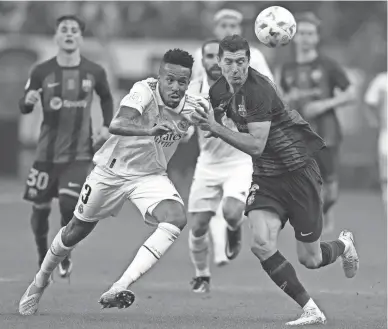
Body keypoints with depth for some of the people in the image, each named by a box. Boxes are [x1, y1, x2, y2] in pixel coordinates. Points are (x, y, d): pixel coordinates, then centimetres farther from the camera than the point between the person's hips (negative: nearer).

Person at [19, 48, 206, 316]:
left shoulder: (191, 107, -14)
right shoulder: (144, 91, -29)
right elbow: (116, 125, -48)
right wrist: (149, 130, -62)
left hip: (151, 176, 3)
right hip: (112, 171, -3)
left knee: (177, 218, -27)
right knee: (77, 231, 14)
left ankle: (119, 288, -29)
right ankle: (41, 280, 44)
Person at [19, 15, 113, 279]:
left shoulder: (94, 72, -2)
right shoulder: (42, 72, -5)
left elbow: (106, 98, 18)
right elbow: (23, 108, 1)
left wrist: (107, 126, 6)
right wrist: (29, 100, -22)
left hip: (80, 153, -1)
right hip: (47, 152, 1)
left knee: (69, 205, -14)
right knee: (40, 208, 3)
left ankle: (65, 255, 13)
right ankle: (42, 256, 29)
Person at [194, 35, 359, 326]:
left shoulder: (258, 90, -23)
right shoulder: (218, 91, 1)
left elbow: (256, 146, -27)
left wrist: (217, 129, -30)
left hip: (299, 171, -6)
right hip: (265, 177, 6)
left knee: (309, 259, 3)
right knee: (262, 244, -20)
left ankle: (344, 245, 40)